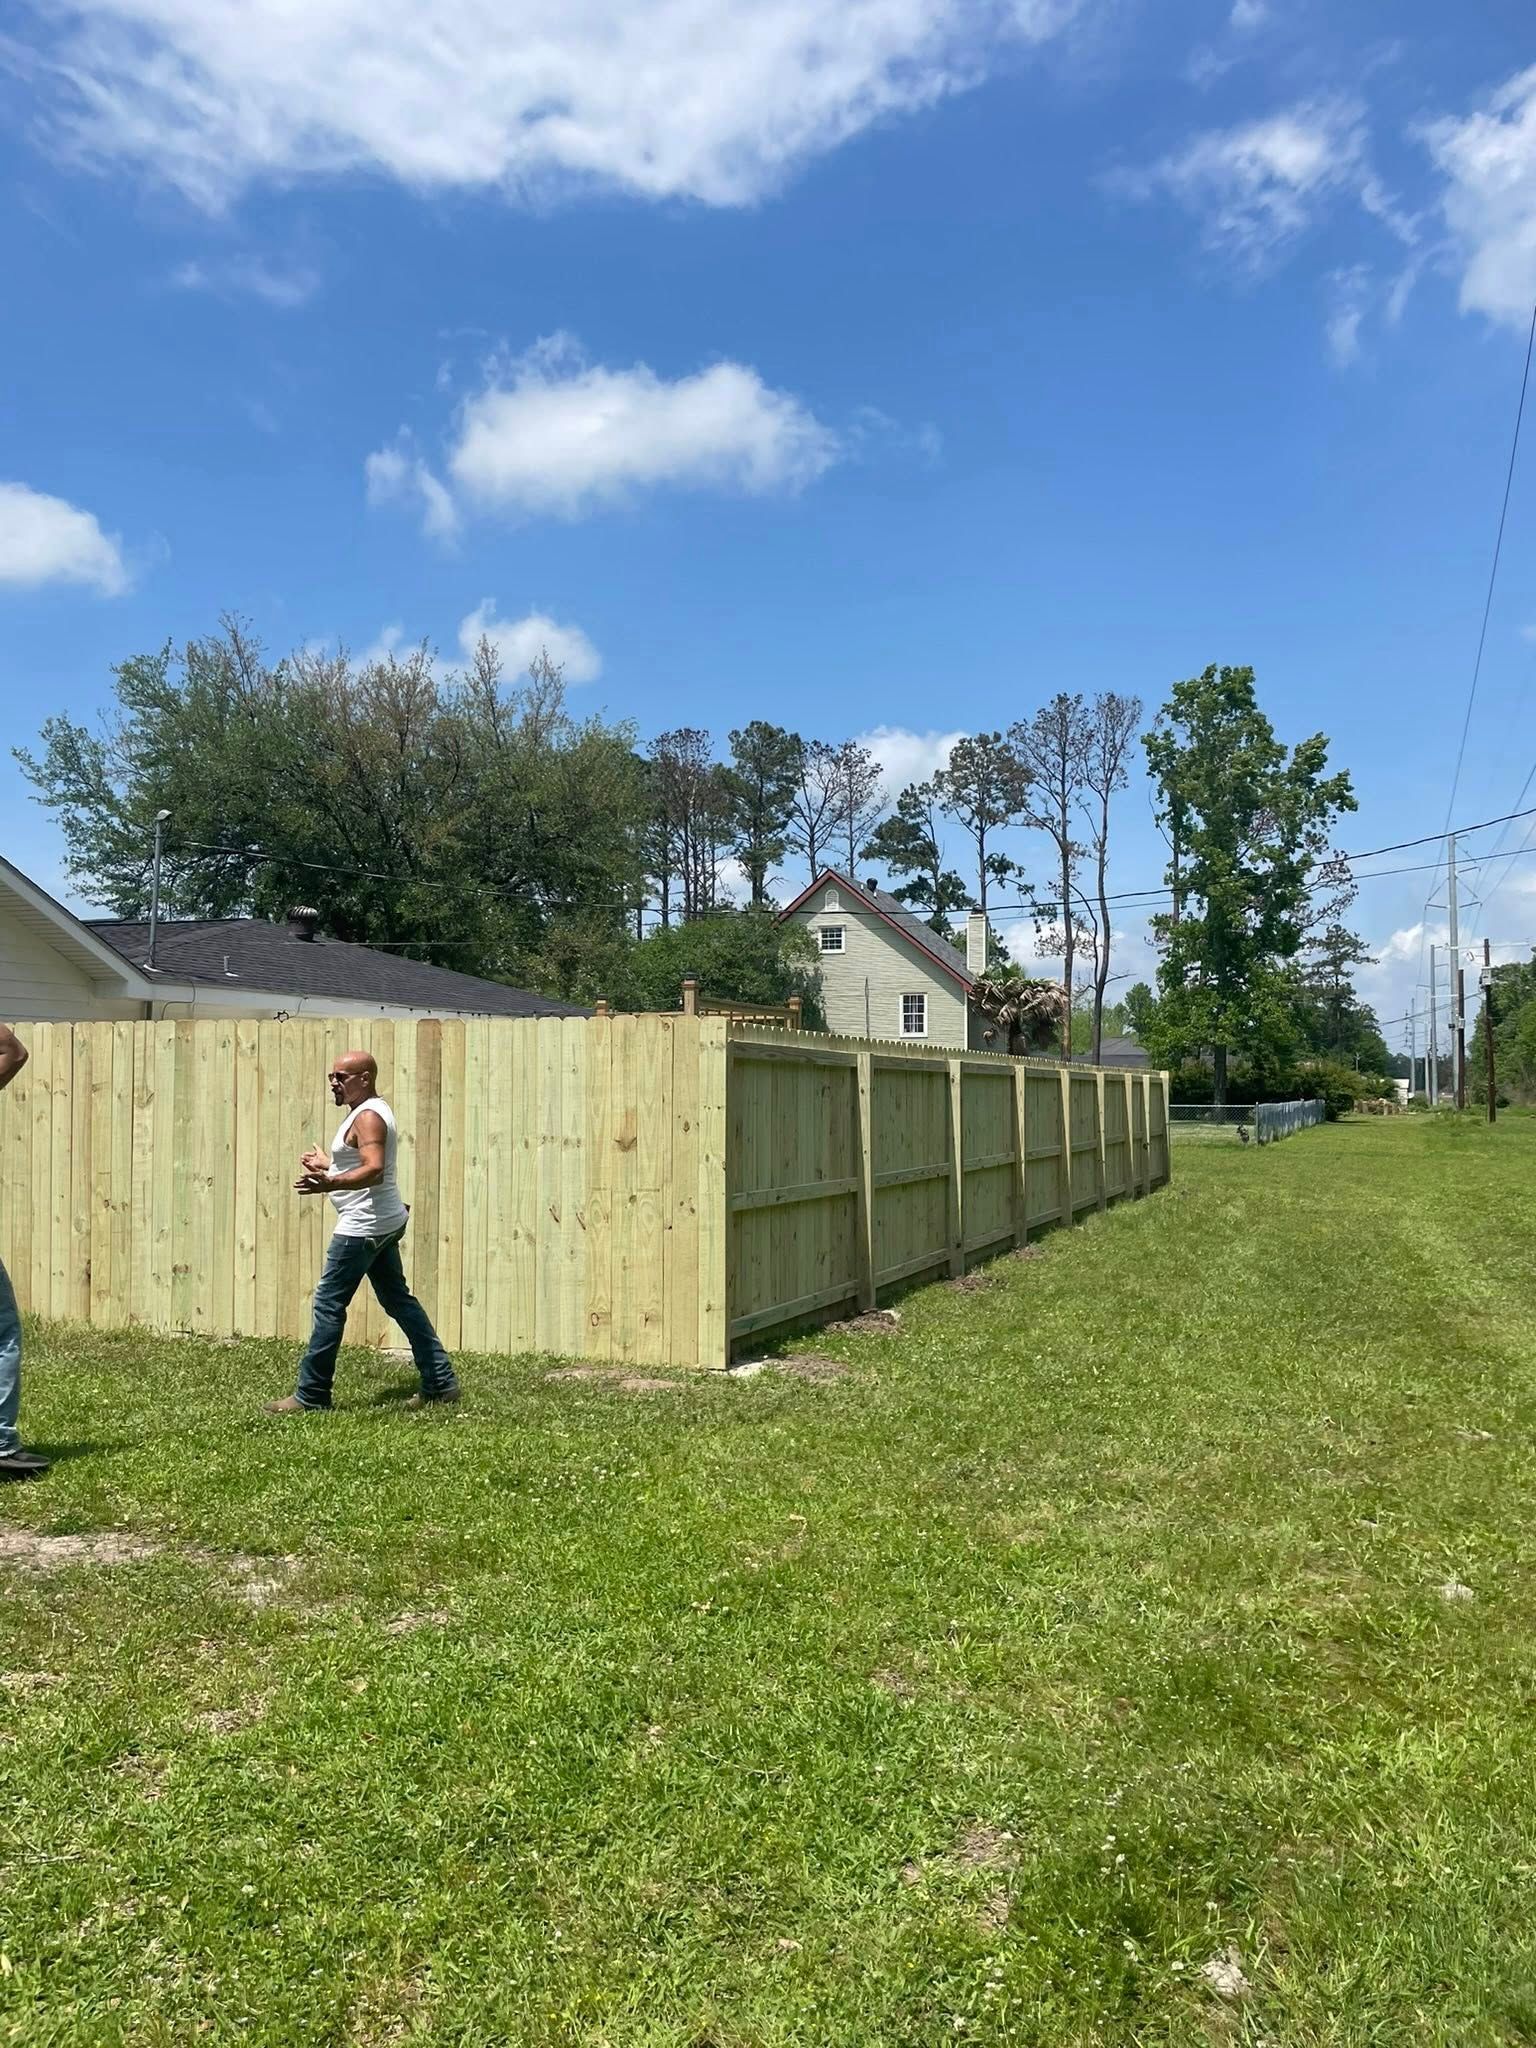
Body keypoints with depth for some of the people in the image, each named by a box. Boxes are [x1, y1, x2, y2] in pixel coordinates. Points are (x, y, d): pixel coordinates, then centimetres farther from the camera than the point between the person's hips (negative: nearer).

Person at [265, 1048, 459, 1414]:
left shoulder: (367, 1116, -16)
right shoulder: (369, 1111, 16)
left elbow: (374, 1170, -30)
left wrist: (330, 1184, -44)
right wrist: (329, 1165, 38)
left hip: (364, 1226, -11)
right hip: (384, 1223, 11)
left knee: (329, 1304, -3)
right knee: (398, 1300, 12)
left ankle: (309, 1395, 6)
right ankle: (441, 1383, 14)